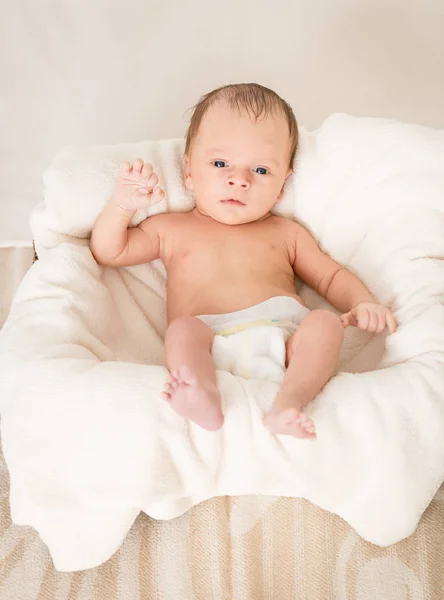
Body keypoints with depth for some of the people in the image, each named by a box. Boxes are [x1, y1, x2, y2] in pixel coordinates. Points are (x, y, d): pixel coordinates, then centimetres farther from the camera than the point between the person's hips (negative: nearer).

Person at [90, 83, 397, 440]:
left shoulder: (286, 233, 29)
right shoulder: (171, 230, 26)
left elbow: (332, 276, 29)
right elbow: (107, 252, 28)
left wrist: (362, 303, 7)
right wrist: (122, 205, 10)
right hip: (210, 346, -1)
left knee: (325, 322, -26)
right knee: (182, 329, -31)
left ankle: (288, 404, -49)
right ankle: (206, 401, -57)